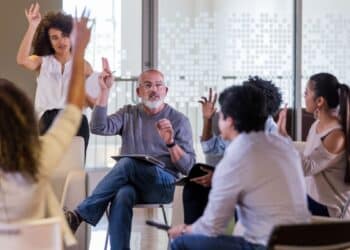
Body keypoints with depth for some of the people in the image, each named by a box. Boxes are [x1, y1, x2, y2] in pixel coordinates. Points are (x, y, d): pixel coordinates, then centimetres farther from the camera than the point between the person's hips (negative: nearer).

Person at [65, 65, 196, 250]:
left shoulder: (179, 120, 9)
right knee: (122, 195, -36)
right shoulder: (128, 114, 17)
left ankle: (80, 214, -33)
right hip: (130, 182, 2)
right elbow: (99, 128, -2)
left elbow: (188, 167, 1)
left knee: (128, 163, -33)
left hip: (163, 185, -2)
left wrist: (171, 143, -17)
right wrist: (105, 90, -6)